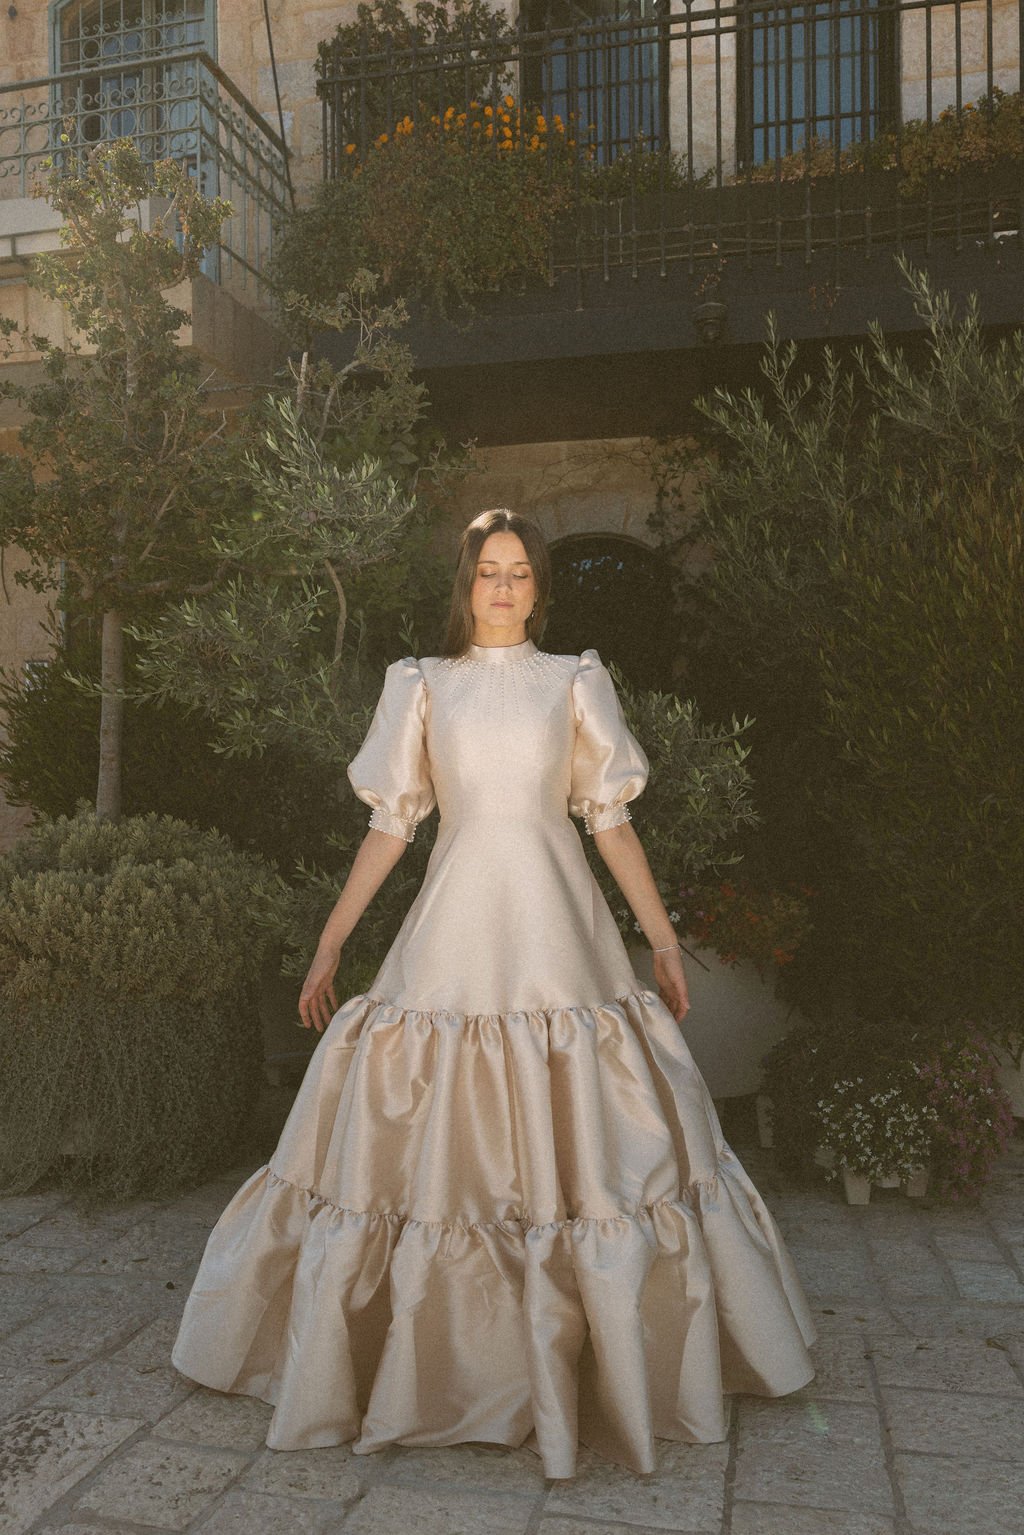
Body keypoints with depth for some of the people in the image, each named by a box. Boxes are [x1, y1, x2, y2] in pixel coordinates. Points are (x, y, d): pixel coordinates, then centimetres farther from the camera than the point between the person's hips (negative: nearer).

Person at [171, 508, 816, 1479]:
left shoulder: (575, 683, 10)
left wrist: (664, 940, 6)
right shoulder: (422, 685, 10)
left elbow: (611, 821, 9)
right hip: (453, 937, 0)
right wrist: (329, 944, 5)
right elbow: (390, 824, 8)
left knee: (582, 1148, 3)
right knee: (434, 1147, 3)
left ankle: (613, 1368, 22)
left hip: (557, 939, 0)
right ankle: (425, 1367, 22)